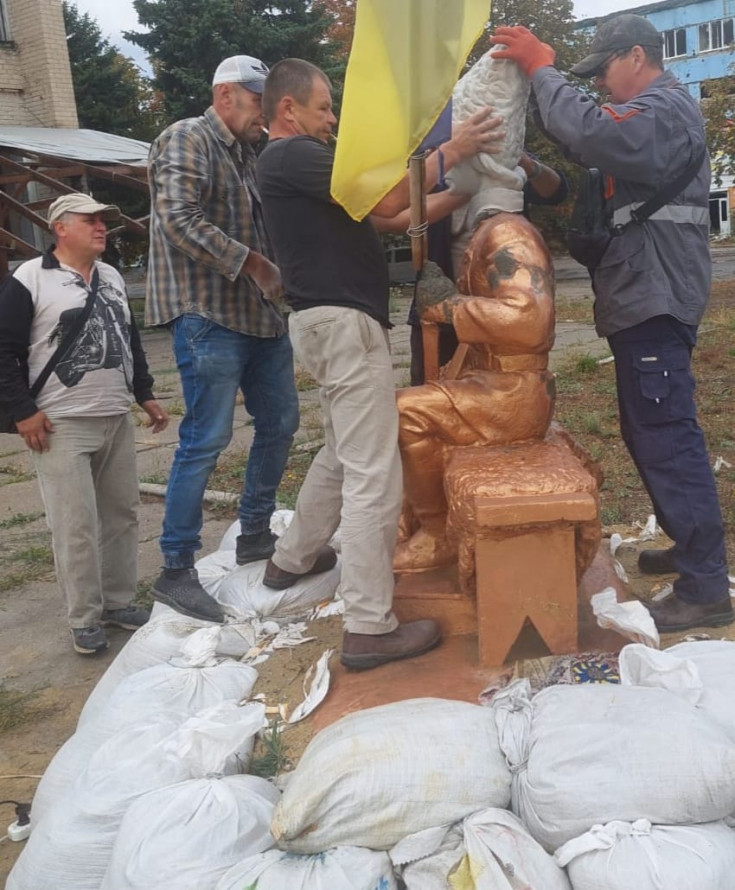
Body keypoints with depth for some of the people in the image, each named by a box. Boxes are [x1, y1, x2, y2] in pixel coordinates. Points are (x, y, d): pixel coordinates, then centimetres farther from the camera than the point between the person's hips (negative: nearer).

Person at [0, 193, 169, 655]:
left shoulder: (113, 278, 15)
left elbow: (131, 341, 22)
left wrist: (146, 396, 19)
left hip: (118, 420, 7)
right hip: (62, 426, -6)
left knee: (122, 513, 11)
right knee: (76, 526, -4)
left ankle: (119, 600, 25)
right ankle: (85, 618, 10)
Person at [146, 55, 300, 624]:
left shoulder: (249, 154, 21)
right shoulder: (187, 140, -4)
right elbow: (179, 221, -19)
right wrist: (252, 263, -16)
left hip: (261, 312, 9)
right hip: (209, 314, -9)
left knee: (280, 421, 12)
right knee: (206, 439, -9)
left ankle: (255, 532, 27)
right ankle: (176, 570, 1)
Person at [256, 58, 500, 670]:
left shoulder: (296, 161, 21)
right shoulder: (294, 155, -10)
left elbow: (373, 215, 18)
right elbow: (386, 200, -18)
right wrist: (452, 151, -7)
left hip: (334, 321, 11)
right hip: (343, 323, -11)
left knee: (341, 454, 22)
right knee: (374, 477, -10)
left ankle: (291, 560, 35)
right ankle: (370, 628, -5)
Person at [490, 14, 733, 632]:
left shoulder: (665, 108, -9)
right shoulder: (650, 114, 26)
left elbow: (590, 133, -27)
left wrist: (541, 68, -13)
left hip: (656, 303, -11)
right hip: (642, 302, 11)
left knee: (667, 439, -12)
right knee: (649, 435, 15)